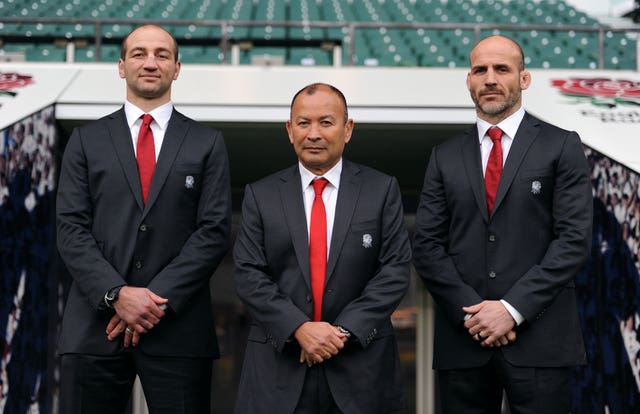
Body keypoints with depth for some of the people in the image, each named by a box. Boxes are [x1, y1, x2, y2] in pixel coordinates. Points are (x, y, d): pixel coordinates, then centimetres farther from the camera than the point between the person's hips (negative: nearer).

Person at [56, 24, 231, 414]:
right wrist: (117, 294, -12)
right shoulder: (87, 140, 11)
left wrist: (157, 297, -11)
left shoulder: (207, 143, 9)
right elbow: (71, 230, 3)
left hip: (178, 326, 0)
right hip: (96, 324, 1)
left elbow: (214, 231, 0)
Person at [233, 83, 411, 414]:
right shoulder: (261, 195, 5)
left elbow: (395, 270, -3)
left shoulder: (382, 190, 3)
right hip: (279, 367, 0)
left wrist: (345, 331, -13)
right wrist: (298, 328, -14)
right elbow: (248, 275, -2)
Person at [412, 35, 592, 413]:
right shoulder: (446, 156, 12)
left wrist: (513, 308, -12)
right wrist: (470, 311, -8)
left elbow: (574, 239, -5)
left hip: (539, 338, -2)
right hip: (463, 339, 2)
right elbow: (427, 245, 6)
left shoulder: (561, 147, 3)